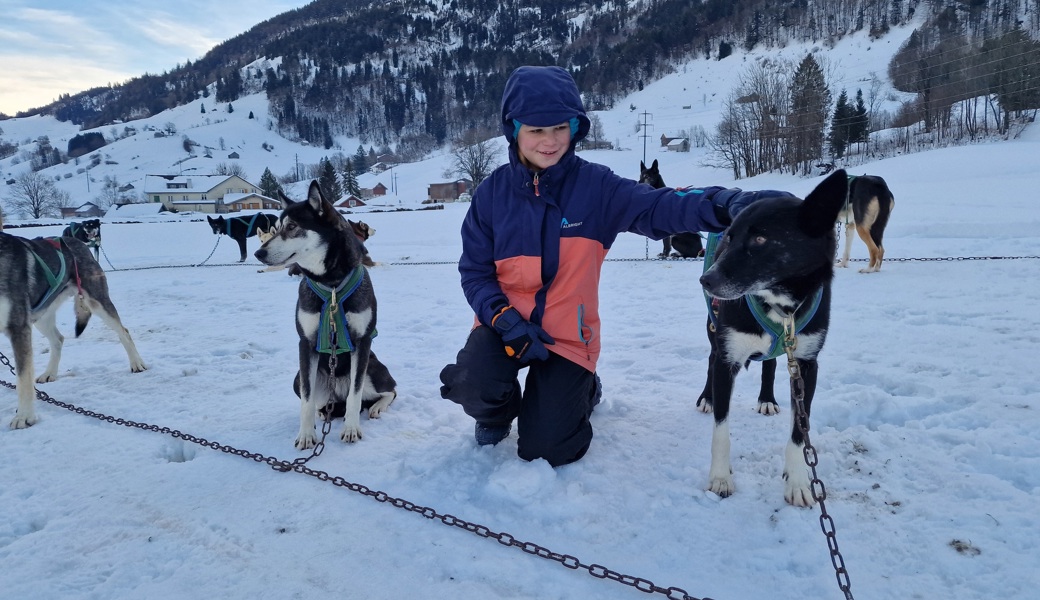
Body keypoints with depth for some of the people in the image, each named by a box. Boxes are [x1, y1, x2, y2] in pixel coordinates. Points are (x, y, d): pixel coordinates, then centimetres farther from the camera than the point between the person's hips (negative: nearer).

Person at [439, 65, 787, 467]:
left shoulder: (594, 185, -9)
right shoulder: (492, 193, -5)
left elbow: (656, 208, -24)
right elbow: (475, 271, -3)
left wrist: (724, 205, -42)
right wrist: (506, 320, -20)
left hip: (567, 335, -1)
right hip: (506, 323, 1)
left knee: (544, 450, -4)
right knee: (474, 384, -30)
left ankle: (583, 390, 31)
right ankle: (500, 411, 11)